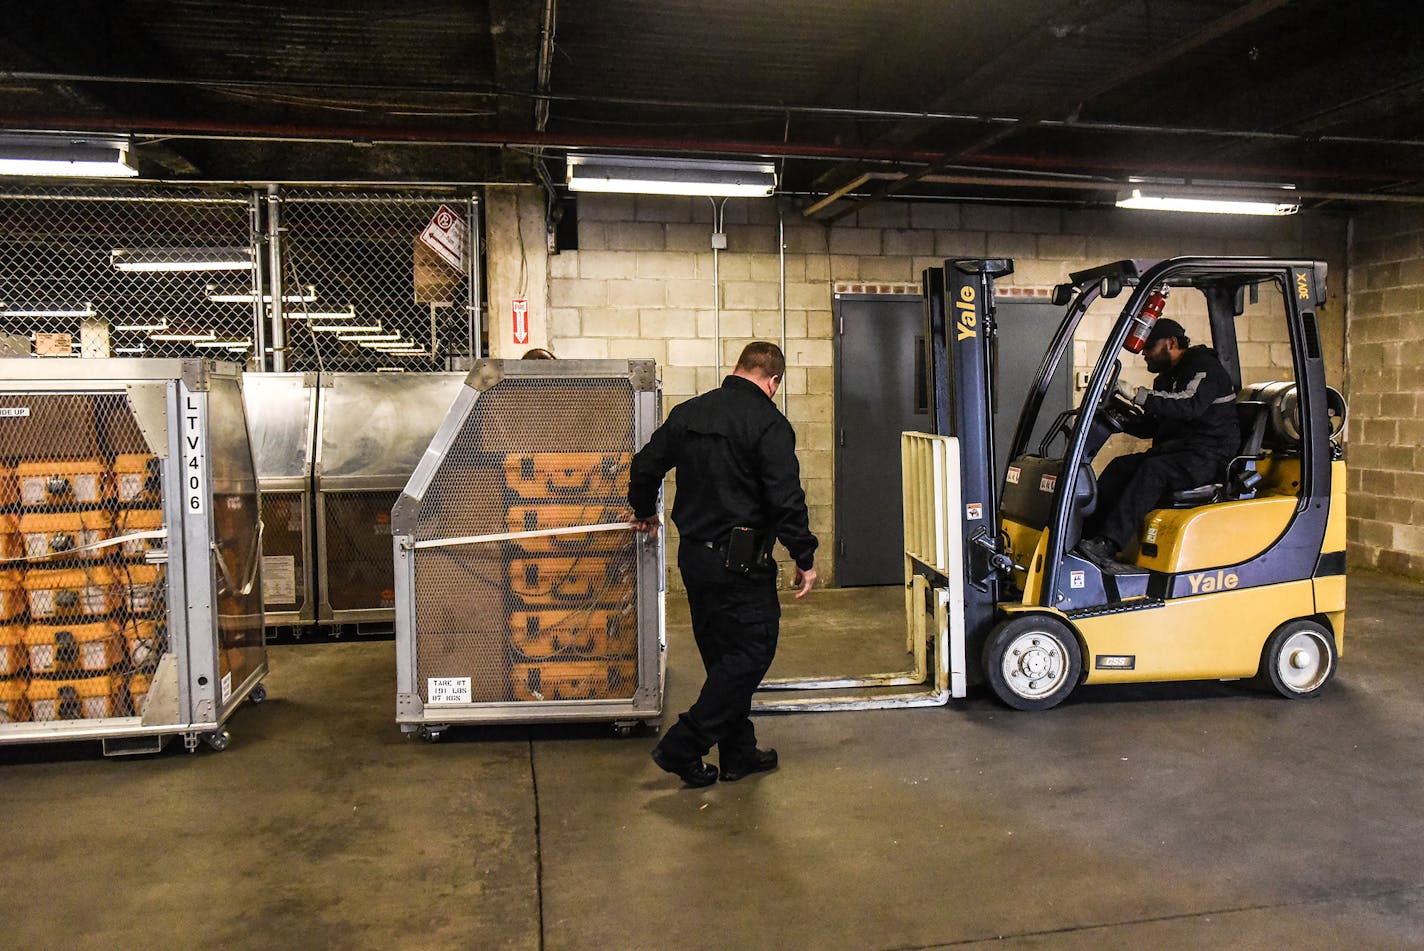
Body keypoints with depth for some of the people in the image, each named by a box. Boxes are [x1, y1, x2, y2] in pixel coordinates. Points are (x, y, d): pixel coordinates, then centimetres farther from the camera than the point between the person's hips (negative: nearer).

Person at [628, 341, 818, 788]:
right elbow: (786, 500, -17)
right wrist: (805, 558, -7)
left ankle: (738, 752, 24)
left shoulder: (688, 413, 9)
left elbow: (645, 466, 17)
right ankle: (681, 747, 0)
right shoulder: (769, 424, -12)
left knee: (723, 655, 17)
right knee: (752, 652, 2)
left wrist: (644, 511, 35)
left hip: (693, 555, 8)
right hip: (741, 561, -8)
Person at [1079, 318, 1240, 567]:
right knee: (1119, 467, -12)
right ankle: (1086, 534, -25)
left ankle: (1107, 545, -44)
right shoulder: (1166, 377, 22)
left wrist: (1137, 395, -30)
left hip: (1208, 457, -9)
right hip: (1174, 452, 9)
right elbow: (1153, 425, 24)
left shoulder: (1205, 368, -7)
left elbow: (1189, 405, -27)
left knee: (1153, 470, -33)